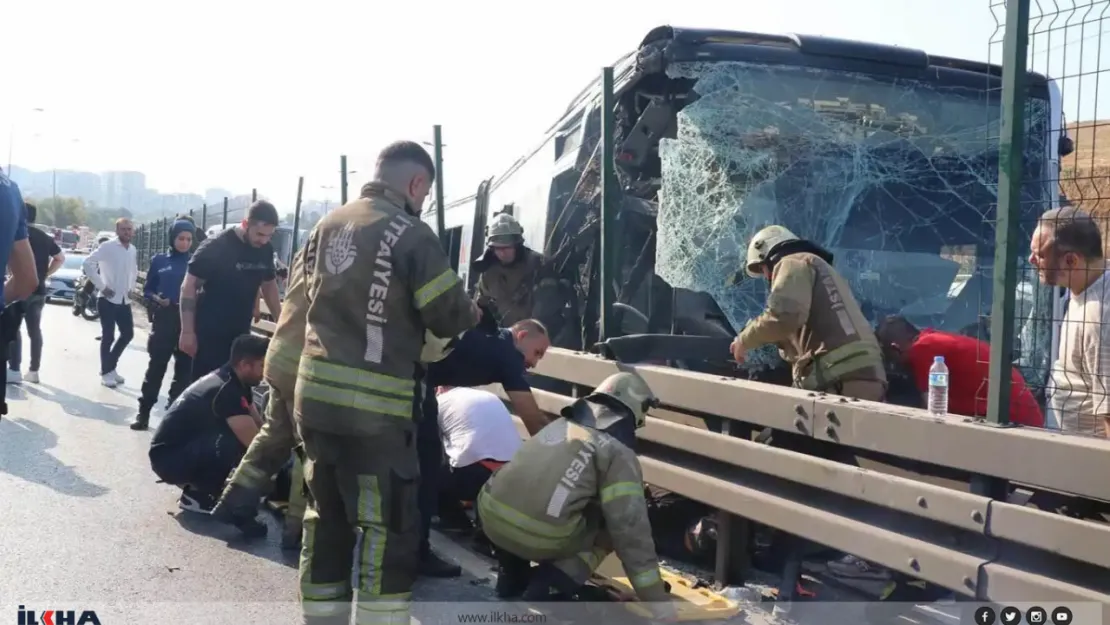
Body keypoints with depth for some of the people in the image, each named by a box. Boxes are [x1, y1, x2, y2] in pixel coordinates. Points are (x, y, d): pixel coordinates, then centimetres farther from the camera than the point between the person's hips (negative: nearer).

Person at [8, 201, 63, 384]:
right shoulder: (45, 237, 12)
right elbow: (60, 258, 19)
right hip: (39, 290, 6)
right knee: (35, 330, 8)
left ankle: (14, 370, -7)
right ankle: (33, 371, 10)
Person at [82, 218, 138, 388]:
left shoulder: (132, 250, 9)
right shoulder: (107, 246, -11)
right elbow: (88, 263, -17)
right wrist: (101, 286, -16)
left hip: (124, 300, 7)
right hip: (108, 299, -6)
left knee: (128, 334, 9)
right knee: (108, 337, -2)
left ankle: (110, 366, 25)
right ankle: (106, 372, 10)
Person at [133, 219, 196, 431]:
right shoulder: (159, 261, 5)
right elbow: (147, 290, 9)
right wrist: (156, 299, -10)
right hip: (164, 319, -1)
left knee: (184, 368, 5)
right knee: (156, 366, -1)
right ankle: (144, 412, 6)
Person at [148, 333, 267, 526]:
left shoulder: (233, 381, 2)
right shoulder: (227, 390, -27)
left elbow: (259, 427, 6)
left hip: (186, 447, 10)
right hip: (168, 458, -10)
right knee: (238, 441, -30)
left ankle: (195, 482, 10)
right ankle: (197, 494, -9)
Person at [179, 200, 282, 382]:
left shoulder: (265, 250, 1)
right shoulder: (215, 247, -15)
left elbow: (268, 285, 16)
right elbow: (189, 287, -12)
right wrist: (187, 332, -16)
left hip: (241, 333, 5)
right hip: (209, 335, -5)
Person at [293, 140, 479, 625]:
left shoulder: (326, 226, 11)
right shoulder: (410, 234, -12)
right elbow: (448, 316, -9)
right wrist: (471, 312, 13)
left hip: (314, 394, 8)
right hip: (372, 406, -7)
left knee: (327, 518, 18)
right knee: (389, 528, 1)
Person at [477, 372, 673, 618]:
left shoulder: (560, 425, 22)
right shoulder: (617, 452, 2)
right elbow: (631, 529, -2)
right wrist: (656, 599, 3)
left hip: (491, 518, 6)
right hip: (539, 538, -6)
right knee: (609, 528, 17)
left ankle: (512, 577, 30)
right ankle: (545, 589, 4)